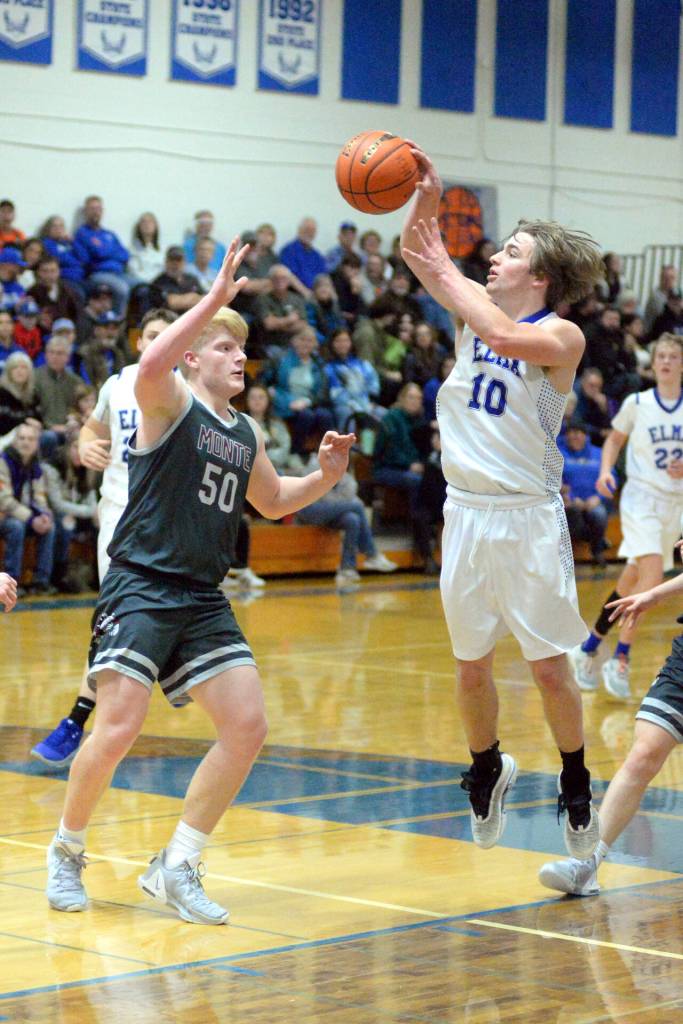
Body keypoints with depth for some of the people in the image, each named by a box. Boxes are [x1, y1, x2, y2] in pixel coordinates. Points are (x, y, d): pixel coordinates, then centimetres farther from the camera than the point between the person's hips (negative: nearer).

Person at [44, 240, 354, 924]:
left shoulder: (246, 435, 16)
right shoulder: (171, 401, -4)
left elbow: (272, 501, 34)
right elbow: (149, 366, -30)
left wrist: (326, 476, 16)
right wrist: (215, 299, -33)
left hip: (202, 601, 7)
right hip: (141, 586, -7)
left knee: (247, 725, -3)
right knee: (118, 727, -16)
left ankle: (175, 868, 8)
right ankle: (67, 852, 10)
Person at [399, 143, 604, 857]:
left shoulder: (561, 336, -10)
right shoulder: (478, 310, 8)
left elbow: (501, 335, -29)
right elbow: (415, 253, 5)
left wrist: (445, 271, -20)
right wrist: (427, 202, -13)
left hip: (527, 517, -5)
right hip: (466, 511, 5)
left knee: (548, 666, -1)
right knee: (471, 665, 12)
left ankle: (577, 788, 16)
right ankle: (487, 773, 32)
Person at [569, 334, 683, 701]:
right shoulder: (637, 404, -1)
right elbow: (614, 440, 13)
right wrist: (605, 471, -4)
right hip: (641, 496, -4)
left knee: (632, 582, 8)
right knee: (652, 574, -22)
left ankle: (590, 647, 24)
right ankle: (620, 660, -18)